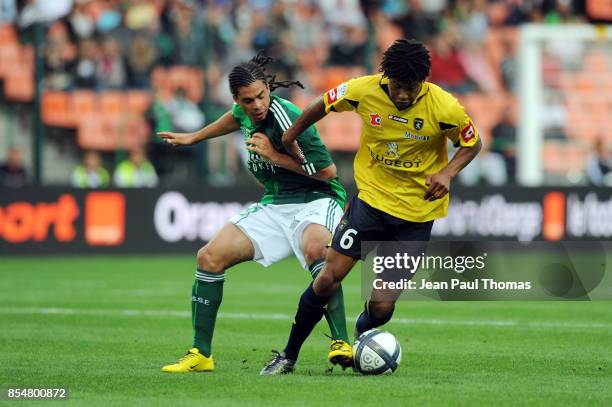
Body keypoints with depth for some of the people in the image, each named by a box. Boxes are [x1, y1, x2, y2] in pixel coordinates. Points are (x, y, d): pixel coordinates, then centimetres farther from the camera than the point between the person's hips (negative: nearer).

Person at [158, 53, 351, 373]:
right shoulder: (247, 113, -1)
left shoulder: (286, 120, -23)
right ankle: (201, 355, 5)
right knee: (210, 257, -4)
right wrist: (194, 138, 39)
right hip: (274, 205, 8)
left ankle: (341, 343, -39)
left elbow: (328, 171, -21)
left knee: (315, 249, -41)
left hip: (315, 200, -8)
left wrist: (275, 156, -20)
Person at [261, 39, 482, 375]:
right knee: (329, 278, -10)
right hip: (372, 197, 1)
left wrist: (447, 173, -19)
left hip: (417, 212, -1)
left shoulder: (444, 108, -18)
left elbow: (472, 144, -2)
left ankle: (359, 338, 30)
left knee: (382, 307, -5)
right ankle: (289, 356, 8)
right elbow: (324, 105, 7)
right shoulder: (364, 90, -14)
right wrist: (292, 134, 16)